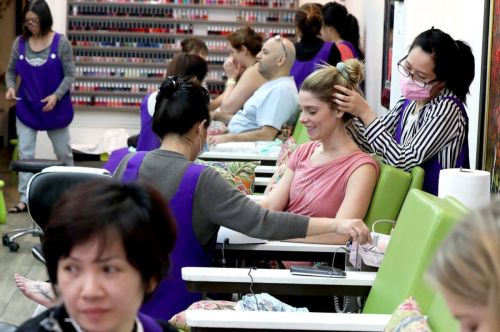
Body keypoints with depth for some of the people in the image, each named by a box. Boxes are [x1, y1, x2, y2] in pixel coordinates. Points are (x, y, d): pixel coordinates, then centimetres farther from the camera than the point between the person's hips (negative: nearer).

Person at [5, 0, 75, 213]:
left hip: (55, 108, -2)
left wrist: (56, 95, -23)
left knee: (63, 152, 13)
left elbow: (70, 75, -9)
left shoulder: (61, 43, -11)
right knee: (25, 154, 0)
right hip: (26, 108, 2)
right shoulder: (20, 43, -3)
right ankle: (24, 199, 5)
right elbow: (11, 71, 6)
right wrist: (10, 87, -15)